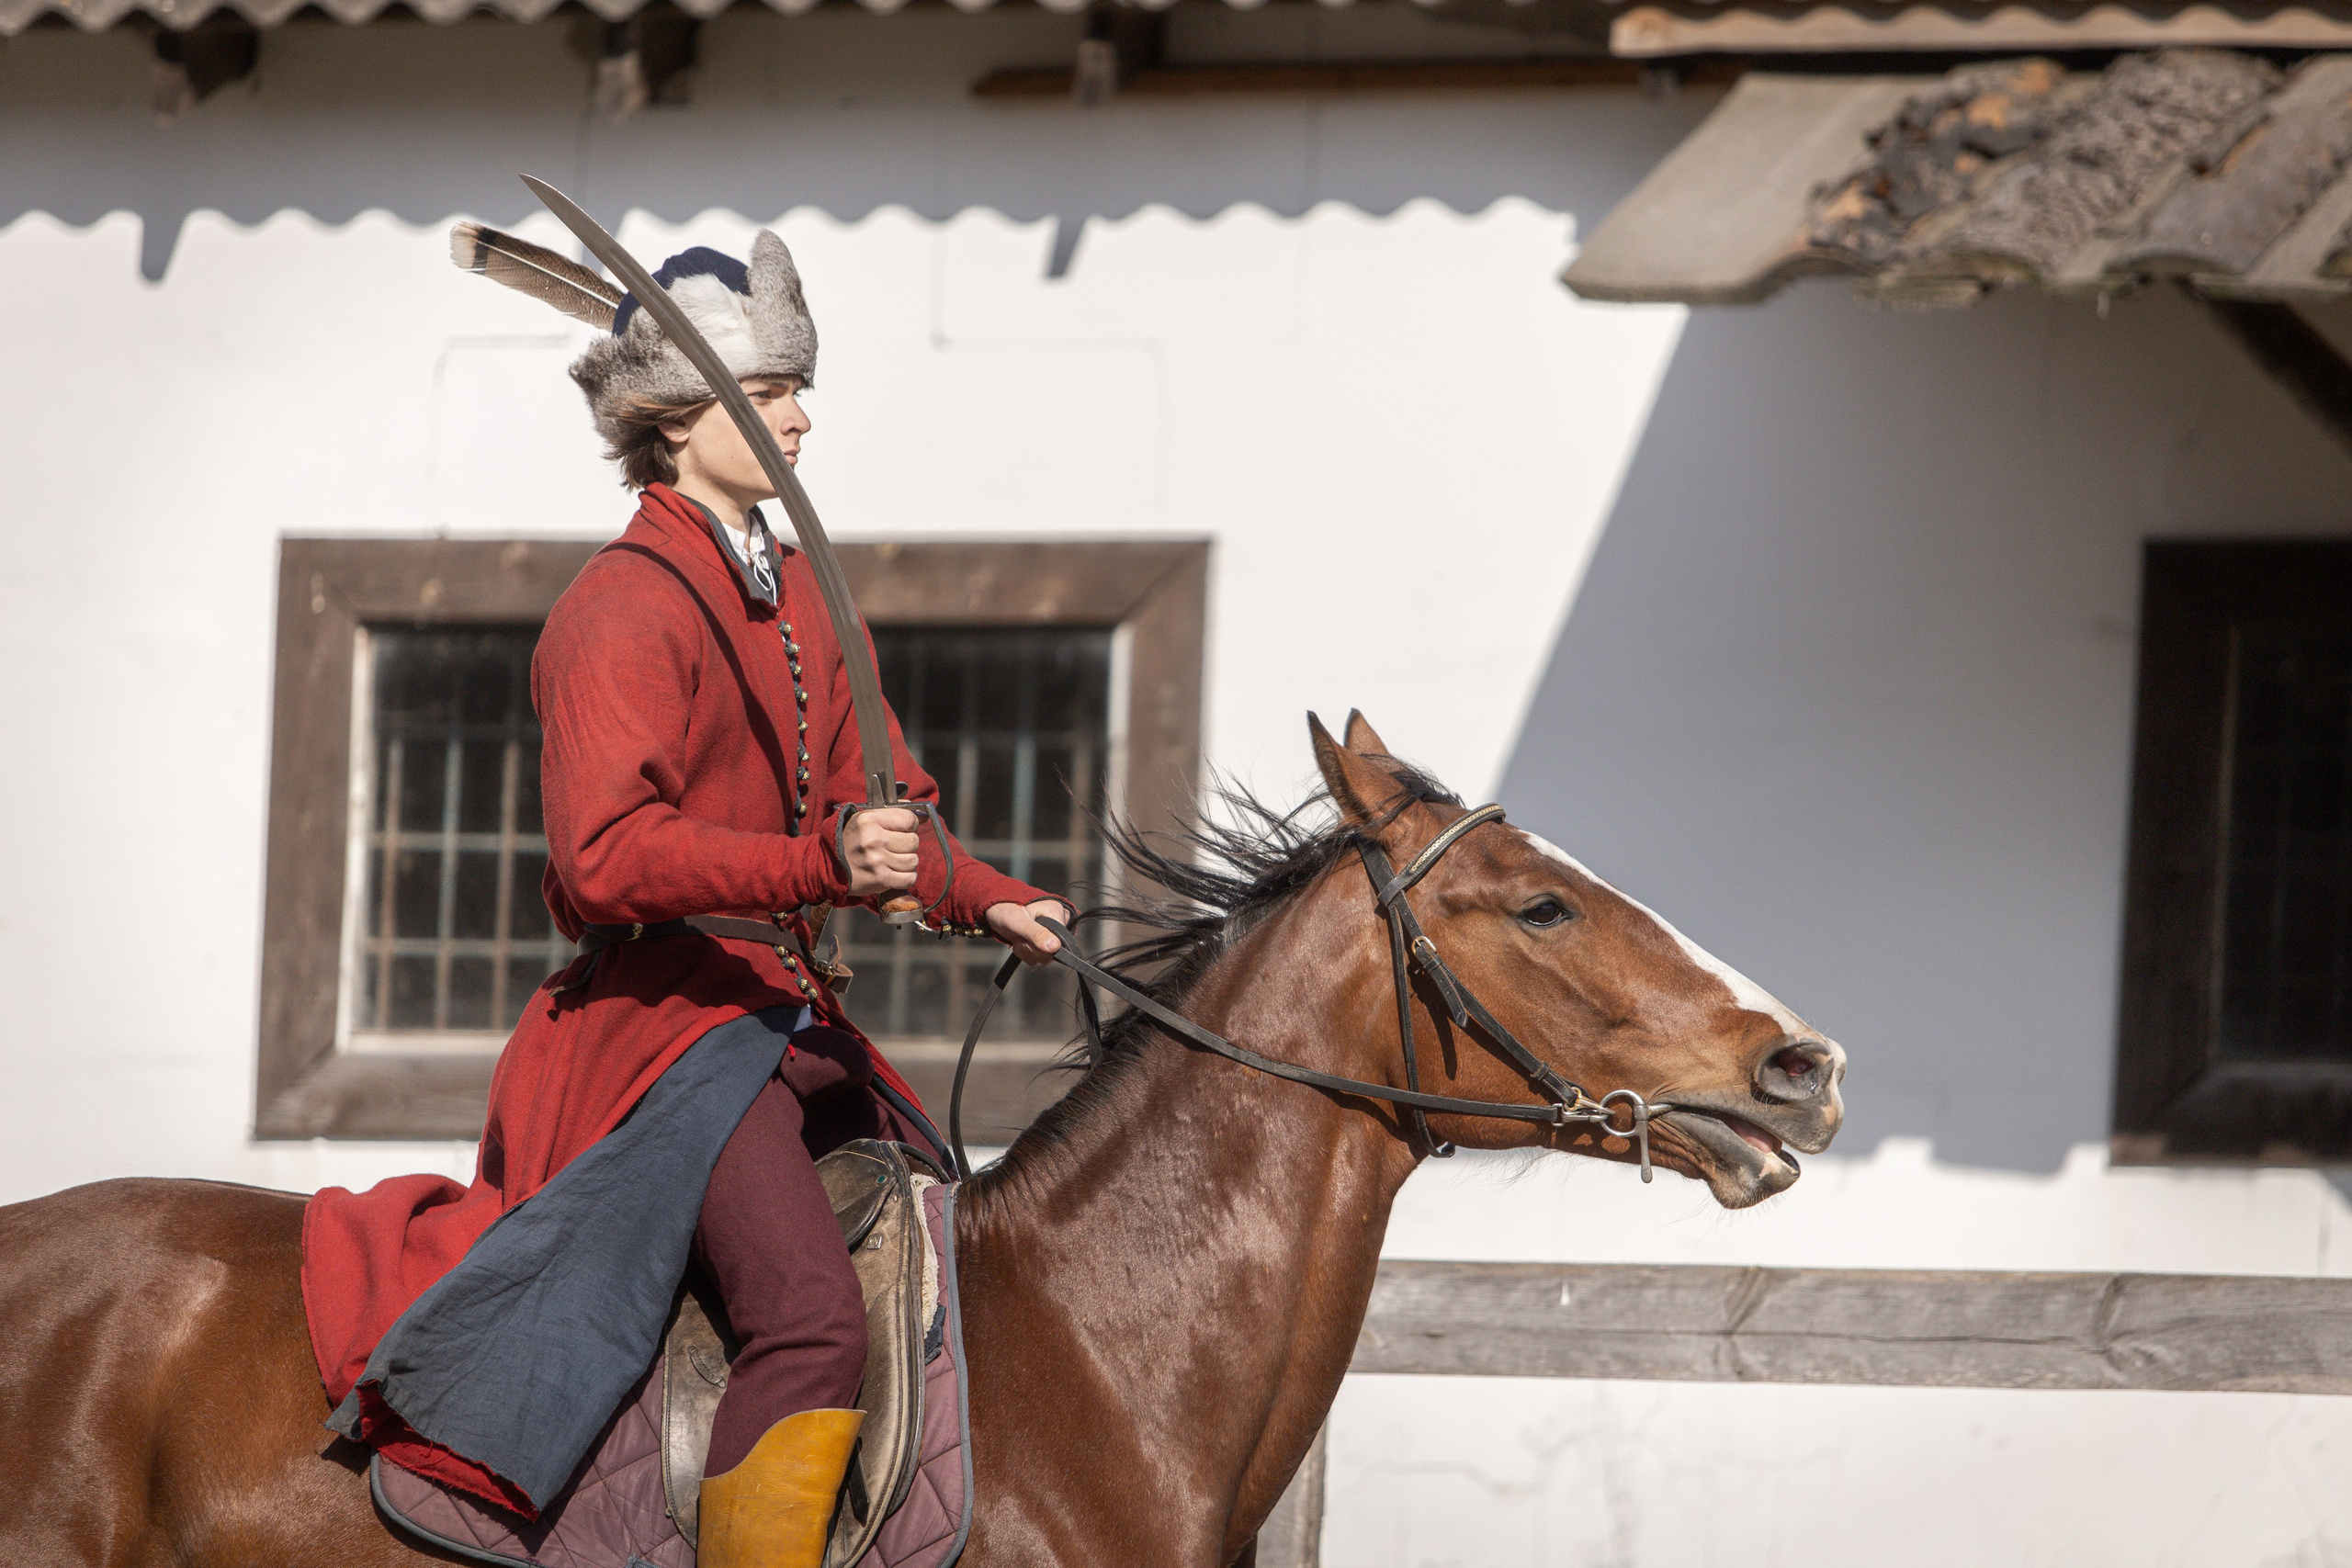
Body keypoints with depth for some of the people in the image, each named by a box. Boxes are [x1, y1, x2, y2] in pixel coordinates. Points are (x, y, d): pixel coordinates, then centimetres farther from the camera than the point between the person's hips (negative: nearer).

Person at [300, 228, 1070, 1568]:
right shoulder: (624, 609, -11)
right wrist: (822, 863, -35)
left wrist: (986, 900, 11)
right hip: (666, 1007, -10)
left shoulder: (801, 597, 18)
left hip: (787, 1013, 10)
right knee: (813, 1316, -28)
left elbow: (877, 808, 29)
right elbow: (607, 853, -24)